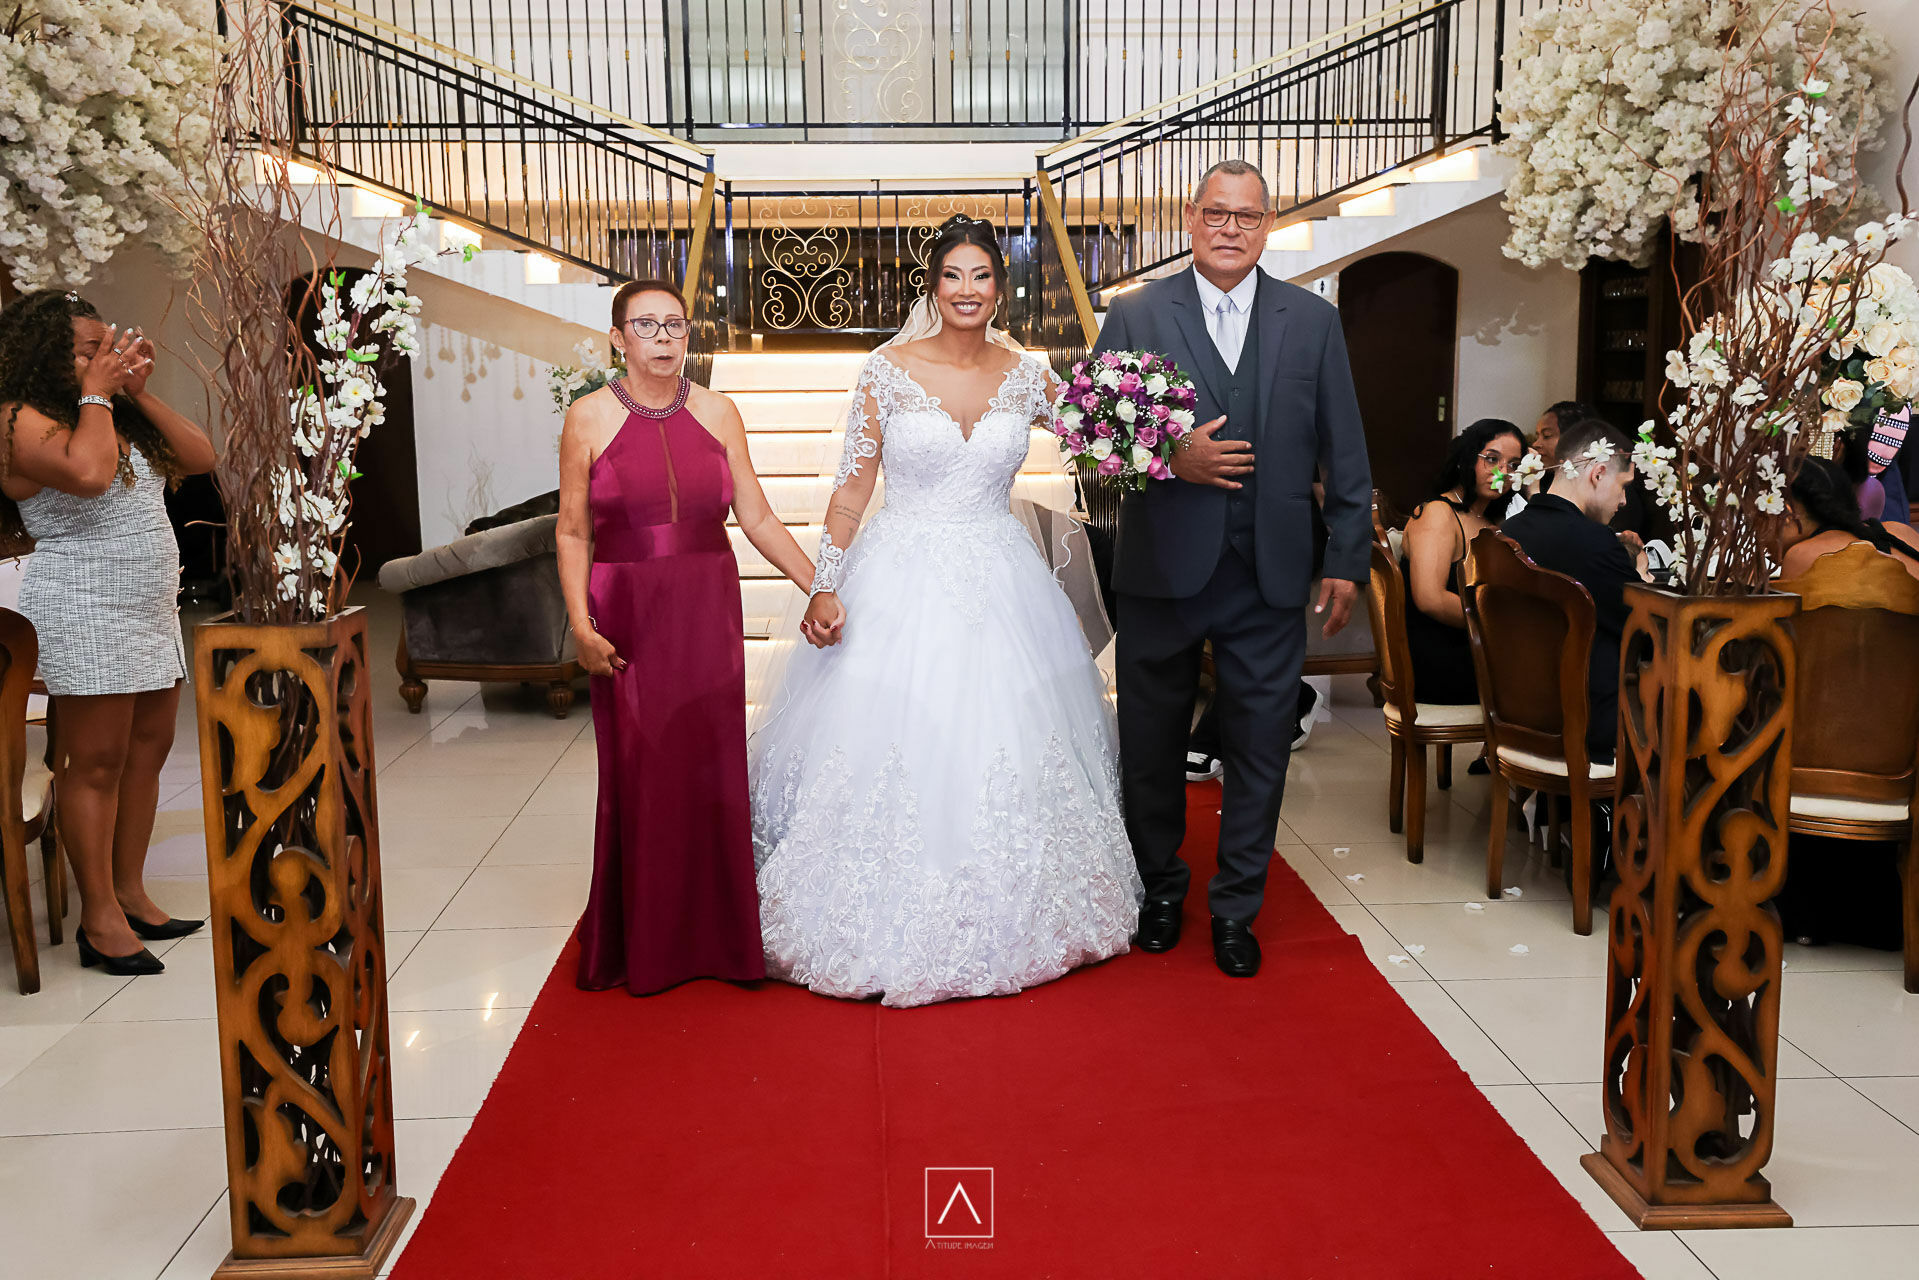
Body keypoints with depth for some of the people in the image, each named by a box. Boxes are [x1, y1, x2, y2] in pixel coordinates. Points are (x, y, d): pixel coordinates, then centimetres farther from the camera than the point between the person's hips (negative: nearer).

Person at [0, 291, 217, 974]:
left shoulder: (123, 420, 16)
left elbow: (200, 457, 11)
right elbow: (89, 474, -26)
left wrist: (140, 394, 5)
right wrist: (96, 394, -12)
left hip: (150, 610, 9)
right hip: (85, 612, -8)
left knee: (146, 750, 8)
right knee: (96, 761, -6)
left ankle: (131, 896, 17)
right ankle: (99, 918, 0)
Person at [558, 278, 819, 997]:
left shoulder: (717, 414, 5)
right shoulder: (589, 418, -1)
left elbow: (757, 517, 6)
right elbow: (573, 533, 0)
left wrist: (820, 585, -1)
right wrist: (581, 625, -10)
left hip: (708, 612, 2)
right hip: (626, 613, -2)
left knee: (712, 766, 3)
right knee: (637, 772, 3)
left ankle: (719, 936, 19)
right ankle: (642, 943, 19)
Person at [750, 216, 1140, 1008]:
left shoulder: (1026, 378, 3)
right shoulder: (888, 371, -4)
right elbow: (853, 483, -3)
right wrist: (825, 585, -9)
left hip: (997, 584, 2)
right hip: (901, 582, -2)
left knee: (1002, 752, 7)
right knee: (890, 750, 0)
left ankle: (1001, 922, 27)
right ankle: (890, 930, 19)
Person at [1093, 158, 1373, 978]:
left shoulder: (1314, 321, 7)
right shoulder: (1134, 315, 3)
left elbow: (1343, 455, 7)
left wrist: (1348, 560, 4)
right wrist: (1170, 460, -16)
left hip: (1269, 575, 1)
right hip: (1161, 570, 0)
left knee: (1259, 746, 6)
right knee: (1152, 742, 11)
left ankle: (1235, 910, 22)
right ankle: (1159, 888, 32)